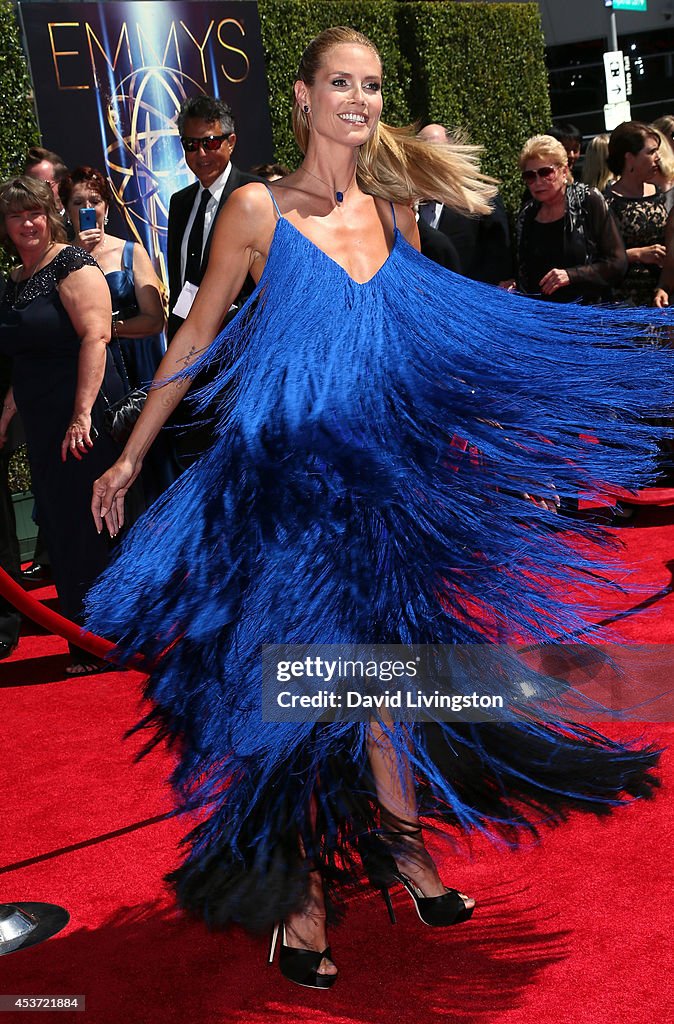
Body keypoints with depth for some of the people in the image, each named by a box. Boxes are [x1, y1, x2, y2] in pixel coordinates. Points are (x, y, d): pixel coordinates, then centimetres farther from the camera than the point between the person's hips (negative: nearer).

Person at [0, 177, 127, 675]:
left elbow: (95, 336, -18)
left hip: (84, 419, -8)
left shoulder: (72, 264, -8)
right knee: (61, 530, 10)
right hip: (42, 424, 8)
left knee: (90, 529, -3)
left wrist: (83, 414, -25)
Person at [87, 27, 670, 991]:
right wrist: (131, 455, 2)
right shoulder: (258, 210, -6)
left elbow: (427, 336, 15)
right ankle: (301, 886, 14)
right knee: (300, 670, 0)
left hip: (385, 466, 4)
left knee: (388, 651, 12)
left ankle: (400, 838, 29)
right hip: (285, 470, -4)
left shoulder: (395, 209, 7)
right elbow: (196, 338, 0)